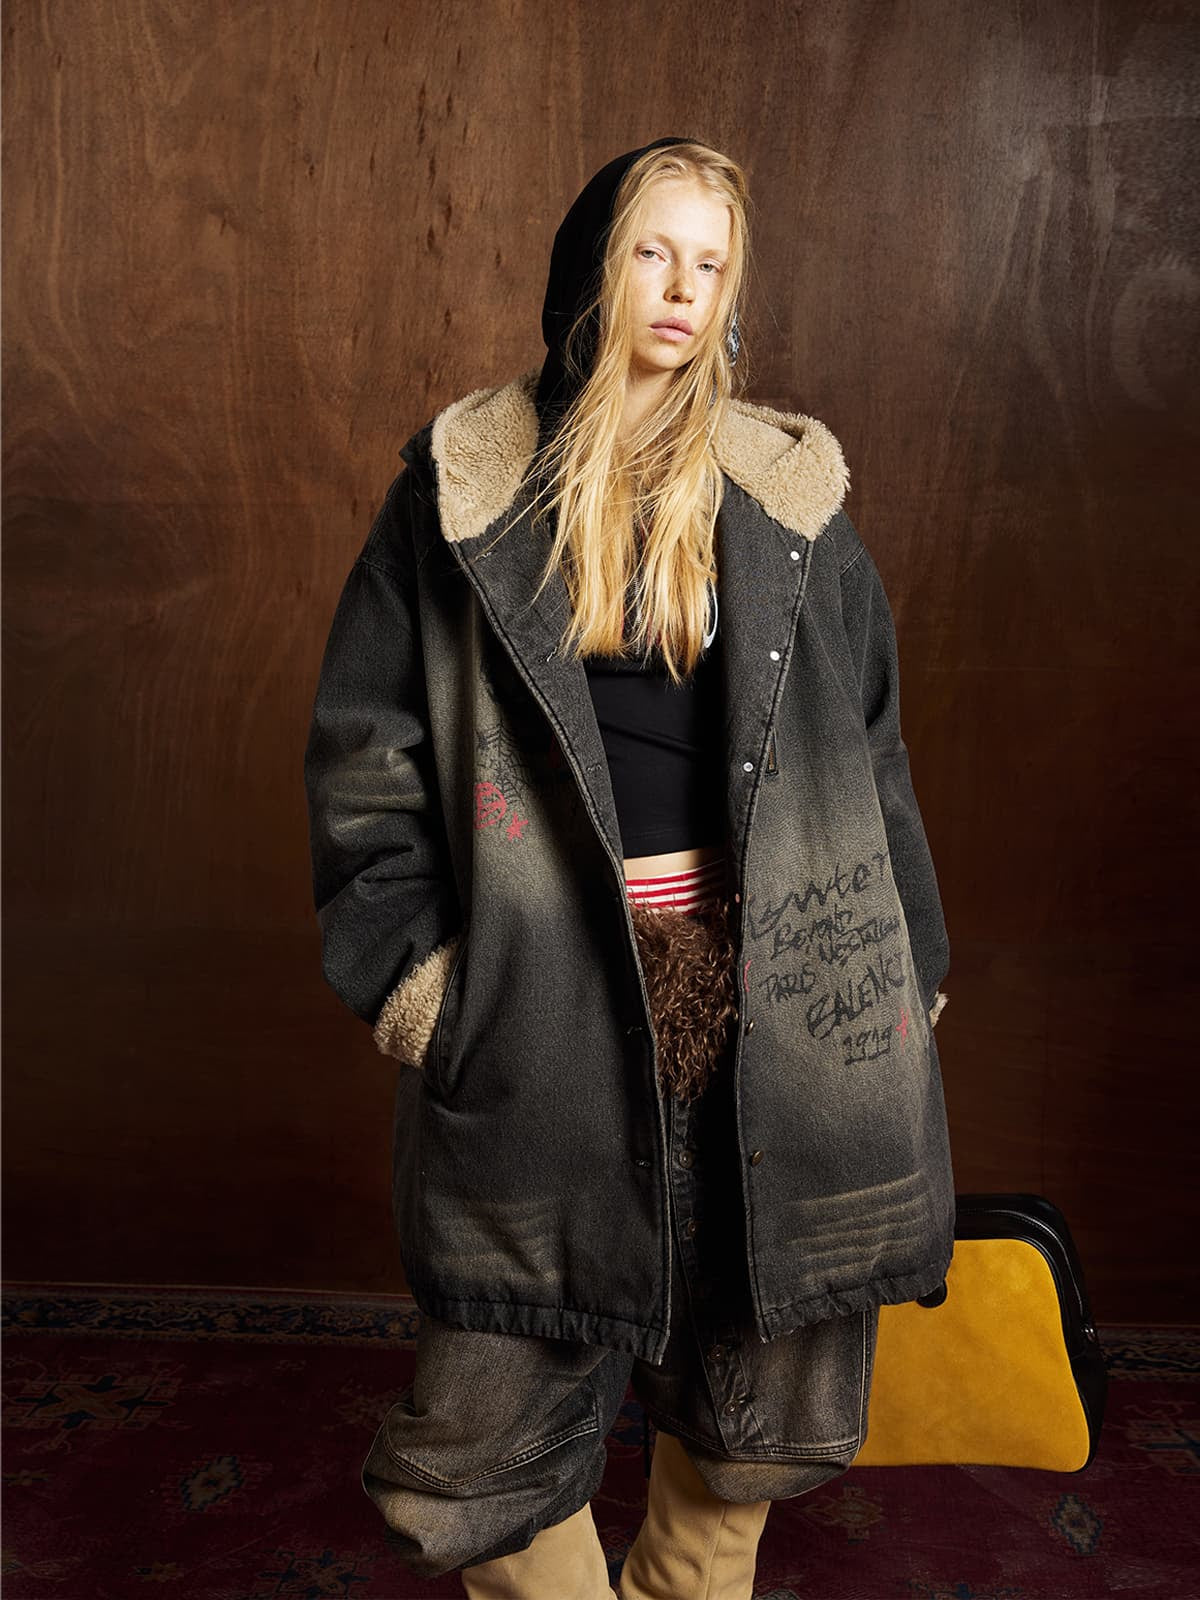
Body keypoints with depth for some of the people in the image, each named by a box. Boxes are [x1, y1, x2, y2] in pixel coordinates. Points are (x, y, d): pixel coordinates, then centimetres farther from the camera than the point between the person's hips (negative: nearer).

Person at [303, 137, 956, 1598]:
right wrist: (409, 962, -4)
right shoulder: (464, 484, 3)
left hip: (764, 975, 2)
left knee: (758, 1384, 13)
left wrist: (905, 968, 10)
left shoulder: (787, 492, 8)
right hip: (546, 991, -1)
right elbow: (362, 738, 3)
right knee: (499, 1394, 3)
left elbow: (868, 747, 12)